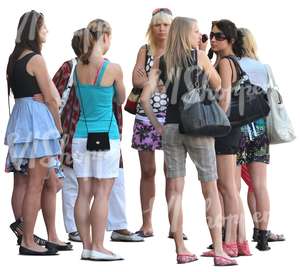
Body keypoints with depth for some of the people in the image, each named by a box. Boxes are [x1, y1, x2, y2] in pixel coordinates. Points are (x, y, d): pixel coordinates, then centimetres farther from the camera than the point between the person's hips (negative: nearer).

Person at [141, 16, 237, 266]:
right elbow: (217, 85, 11)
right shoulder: (199, 56, -2)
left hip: (171, 129, 3)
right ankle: (219, 251, -2)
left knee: (175, 191, 6)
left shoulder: (162, 62, 7)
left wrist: (157, 126, 9)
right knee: (211, 190, 1)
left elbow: (145, 98, 1)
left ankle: (181, 250, 7)